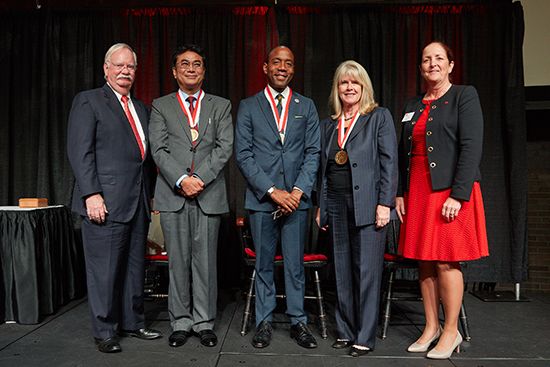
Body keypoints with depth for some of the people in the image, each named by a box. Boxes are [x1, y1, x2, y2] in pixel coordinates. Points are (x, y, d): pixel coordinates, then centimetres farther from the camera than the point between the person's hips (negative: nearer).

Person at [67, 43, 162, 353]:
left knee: (135, 266, 13)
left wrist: (150, 194, 12)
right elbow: (80, 151, -8)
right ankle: (105, 332, 14)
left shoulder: (141, 107, 19)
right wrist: (91, 194, -16)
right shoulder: (88, 101, 0)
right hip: (106, 202, -6)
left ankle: (133, 322, 26)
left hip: (139, 203, 6)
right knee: (105, 269, 1)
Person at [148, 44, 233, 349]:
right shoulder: (161, 106, 12)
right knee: (178, 260, 5)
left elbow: (225, 147, 0)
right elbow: (159, 150, 1)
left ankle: (204, 321, 16)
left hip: (209, 194, 0)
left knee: (206, 259, 4)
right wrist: (181, 180, -13)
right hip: (173, 195, 0)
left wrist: (200, 178, -12)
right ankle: (180, 322, 18)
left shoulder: (221, 106, 12)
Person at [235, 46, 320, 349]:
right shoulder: (248, 107, 5)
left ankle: (298, 322, 19)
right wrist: (272, 191, -10)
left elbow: (313, 153, 5)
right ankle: (264, 322, 20)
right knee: (263, 264, 8)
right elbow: (243, 155, -2)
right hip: (261, 198, -1)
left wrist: (299, 190, -8)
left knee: (295, 264, 7)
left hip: (296, 198, 1)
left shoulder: (306, 106, 11)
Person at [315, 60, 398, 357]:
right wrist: (321, 206, 12)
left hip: (367, 203, -5)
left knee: (367, 270, -1)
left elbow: (389, 162, -5)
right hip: (336, 204, 5)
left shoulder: (379, 117, 2)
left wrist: (384, 203, -12)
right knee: (342, 271, 10)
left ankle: (365, 337, 10)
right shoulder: (328, 124, 16)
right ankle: (346, 331, 22)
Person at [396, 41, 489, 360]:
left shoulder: (464, 96, -1)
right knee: (425, 261, 8)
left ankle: (451, 332, 13)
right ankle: (431, 327, 20)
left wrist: (458, 195, -18)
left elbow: (471, 148, -11)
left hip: (450, 190, -5)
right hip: (418, 191, 6)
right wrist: (401, 193, 7)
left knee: (446, 261, -3)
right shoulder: (414, 106, 15)